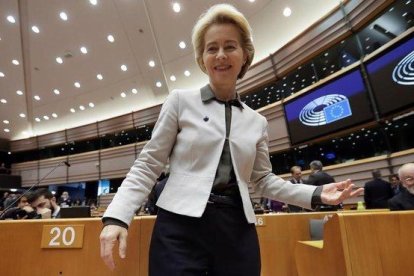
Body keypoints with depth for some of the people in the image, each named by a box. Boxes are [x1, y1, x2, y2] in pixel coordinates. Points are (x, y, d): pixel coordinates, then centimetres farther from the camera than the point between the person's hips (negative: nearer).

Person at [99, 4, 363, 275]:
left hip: (237, 230, 3)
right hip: (181, 225, -2)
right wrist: (117, 215, -13)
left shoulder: (257, 122, 9)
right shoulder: (180, 101, 0)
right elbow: (148, 164, -1)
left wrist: (315, 194, 2)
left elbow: (263, 179, 13)